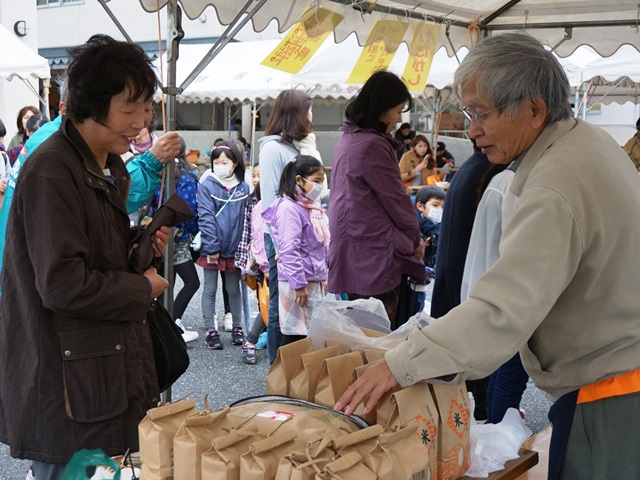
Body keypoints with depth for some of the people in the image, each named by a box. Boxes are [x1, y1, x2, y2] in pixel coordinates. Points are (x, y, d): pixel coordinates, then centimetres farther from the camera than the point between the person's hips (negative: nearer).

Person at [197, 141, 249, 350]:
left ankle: (237, 327, 27)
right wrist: (212, 246, -16)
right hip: (212, 248, -2)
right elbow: (206, 218, -11)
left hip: (234, 248, 2)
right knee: (210, 289, 8)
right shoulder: (206, 186, -6)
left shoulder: (243, 188, 2)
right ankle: (210, 331, 17)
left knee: (234, 289, 14)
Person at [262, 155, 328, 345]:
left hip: (315, 280, 9)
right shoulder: (289, 208, -14)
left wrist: (323, 277, 21)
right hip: (298, 282, -9)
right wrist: (299, 284, -20)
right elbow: (289, 250, -20)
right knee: (295, 334, -4)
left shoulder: (312, 206, 14)